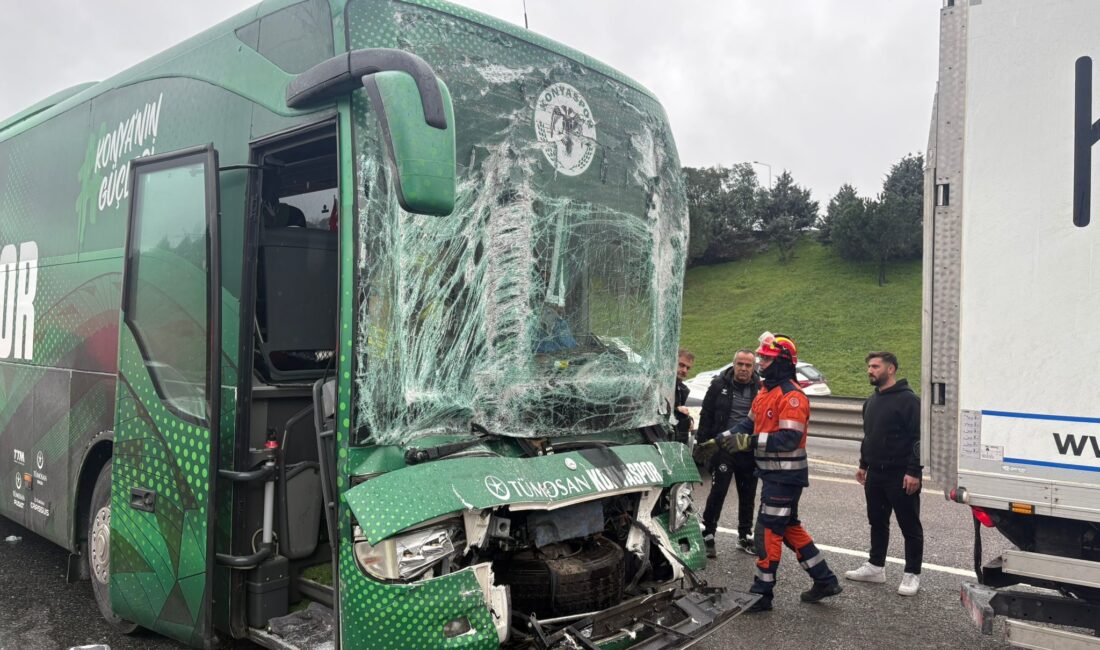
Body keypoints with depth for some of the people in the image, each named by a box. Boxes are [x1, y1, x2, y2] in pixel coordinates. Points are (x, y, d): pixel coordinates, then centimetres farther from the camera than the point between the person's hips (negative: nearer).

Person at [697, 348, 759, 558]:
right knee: (718, 492, -3)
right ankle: (707, 536, 8)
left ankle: (745, 536, 29)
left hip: (749, 452, 2)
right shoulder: (720, 385, -3)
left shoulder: (760, 389, 0)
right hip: (723, 448, -2)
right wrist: (703, 444, -6)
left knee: (748, 496, 13)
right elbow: (706, 416, -1)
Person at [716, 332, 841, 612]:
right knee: (790, 528, 18)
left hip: (786, 475, -10)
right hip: (772, 473, 10)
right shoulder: (766, 392, 13)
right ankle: (825, 581, 30)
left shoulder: (791, 396, -19)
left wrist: (749, 441, -30)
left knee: (768, 531, -3)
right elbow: (750, 423, 17)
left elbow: (790, 439, -27)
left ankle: (762, 593, 8)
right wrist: (725, 437, 0)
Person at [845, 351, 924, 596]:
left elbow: (918, 438, -17)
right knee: (877, 522, 16)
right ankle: (875, 567, 27)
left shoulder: (908, 399, -13)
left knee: (909, 526, 3)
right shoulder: (871, 401, 14)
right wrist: (863, 464, 20)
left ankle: (912, 574, 13)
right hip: (875, 474, 8)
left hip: (900, 476, -8)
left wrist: (914, 472, -21)